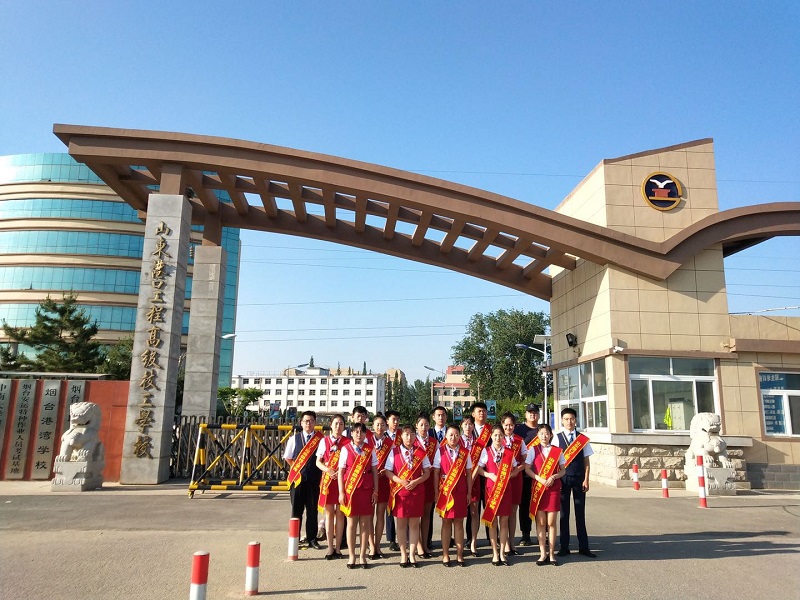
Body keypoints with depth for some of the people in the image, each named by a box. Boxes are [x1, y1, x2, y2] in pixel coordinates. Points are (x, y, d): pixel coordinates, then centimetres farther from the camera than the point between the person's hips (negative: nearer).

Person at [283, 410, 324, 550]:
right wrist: (297, 468, 6)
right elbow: (288, 458, 10)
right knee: (296, 510, 8)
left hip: (314, 479, -1)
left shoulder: (321, 439, -4)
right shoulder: (294, 438, 2)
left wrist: (320, 472, -2)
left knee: (312, 510, 8)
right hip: (298, 478, 1)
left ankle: (312, 539, 19)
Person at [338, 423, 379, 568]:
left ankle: (362, 556, 13)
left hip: (367, 491, 1)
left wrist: (375, 491, 1)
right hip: (350, 491, -1)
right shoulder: (346, 449, 1)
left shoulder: (370, 449, 5)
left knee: (365, 523, 3)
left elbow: (375, 471, 6)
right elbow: (341, 471, 1)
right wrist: (341, 492, -4)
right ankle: (351, 556, 15)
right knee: (351, 523, 4)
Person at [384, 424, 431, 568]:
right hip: (399, 491, -1)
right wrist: (401, 481, -15)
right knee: (401, 523, 6)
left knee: (414, 524, 4)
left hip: (417, 491, 1)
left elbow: (427, 473, 3)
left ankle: (412, 554, 14)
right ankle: (403, 554, 17)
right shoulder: (395, 452, 0)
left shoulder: (421, 452, 3)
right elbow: (388, 472, -1)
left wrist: (416, 482, -13)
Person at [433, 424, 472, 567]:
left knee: (459, 523, 6)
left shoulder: (465, 453, 3)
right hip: (445, 492, -1)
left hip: (460, 492, 1)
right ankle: (445, 555, 13)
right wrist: (436, 492, -3)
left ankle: (459, 555, 13)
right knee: (446, 523, 5)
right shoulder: (440, 451, -1)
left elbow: (469, 473, 6)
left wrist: (469, 493, 3)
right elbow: (436, 473, 0)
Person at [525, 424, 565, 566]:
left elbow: (562, 470, 6)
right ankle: (543, 553, 11)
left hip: (554, 488, 0)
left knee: (551, 522, 2)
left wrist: (553, 477, -12)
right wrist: (539, 478, -14)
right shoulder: (533, 450, 4)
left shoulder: (557, 451, 5)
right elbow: (527, 469, 1)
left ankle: (551, 554, 12)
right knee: (541, 522, 3)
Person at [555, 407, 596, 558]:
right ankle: (564, 547, 15)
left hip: (579, 479, 1)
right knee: (564, 513, 6)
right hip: (563, 478, -1)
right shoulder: (557, 439, -1)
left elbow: (586, 461, 4)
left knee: (580, 513, 7)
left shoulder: (583, 439, 3)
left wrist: (586, 480, -2)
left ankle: (583, 547, 17)